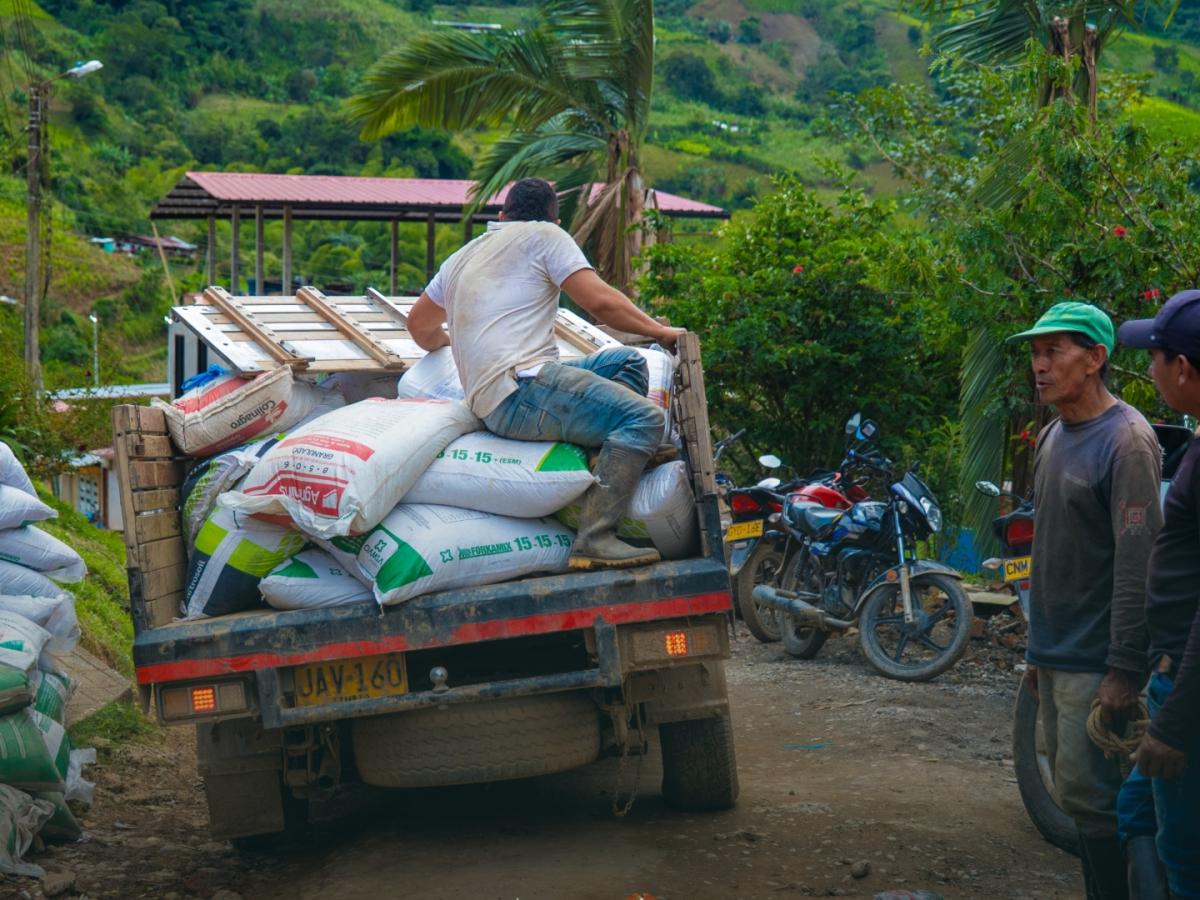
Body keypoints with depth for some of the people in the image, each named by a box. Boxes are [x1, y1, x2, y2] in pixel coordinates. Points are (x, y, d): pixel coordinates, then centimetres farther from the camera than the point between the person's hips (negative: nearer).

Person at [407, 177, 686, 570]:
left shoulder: (461, 258, 27)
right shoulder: (544, 235, 5)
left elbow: (420, 325, 39)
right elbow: (600, 301, -6)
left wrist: (445, 343, 60)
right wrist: (660, 331, 5)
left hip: (487, 404, 8)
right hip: (521, 388, -8)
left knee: (626, 362, 19)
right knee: (644, 417, -18)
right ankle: (594, 538, -29)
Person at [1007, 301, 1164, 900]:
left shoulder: (1126, 440, -14)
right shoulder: (1053, 436, 13)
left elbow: (1137, 563, -18)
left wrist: (1125, 669, -21)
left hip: (1096, 663, -8)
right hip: (1054, 656, 8)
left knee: (1090, 795, -8)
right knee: (1074, 790, 11)